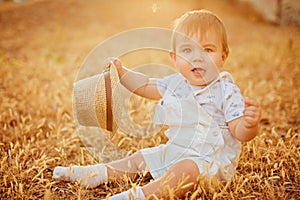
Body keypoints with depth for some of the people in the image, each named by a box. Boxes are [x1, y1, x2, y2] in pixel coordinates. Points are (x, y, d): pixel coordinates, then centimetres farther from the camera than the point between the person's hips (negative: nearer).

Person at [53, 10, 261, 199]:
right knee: (142, 158, 11)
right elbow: (146, 86, 17)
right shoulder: (175, 83, 1)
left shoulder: (226, 92, -17)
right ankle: (99, 173, 18)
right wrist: (121, 71, 8)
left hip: (212, 158, -7)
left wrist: (250, 123, -42)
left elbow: (240, 133, -20)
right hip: (175, 150, 8)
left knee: (185, 170, -35)